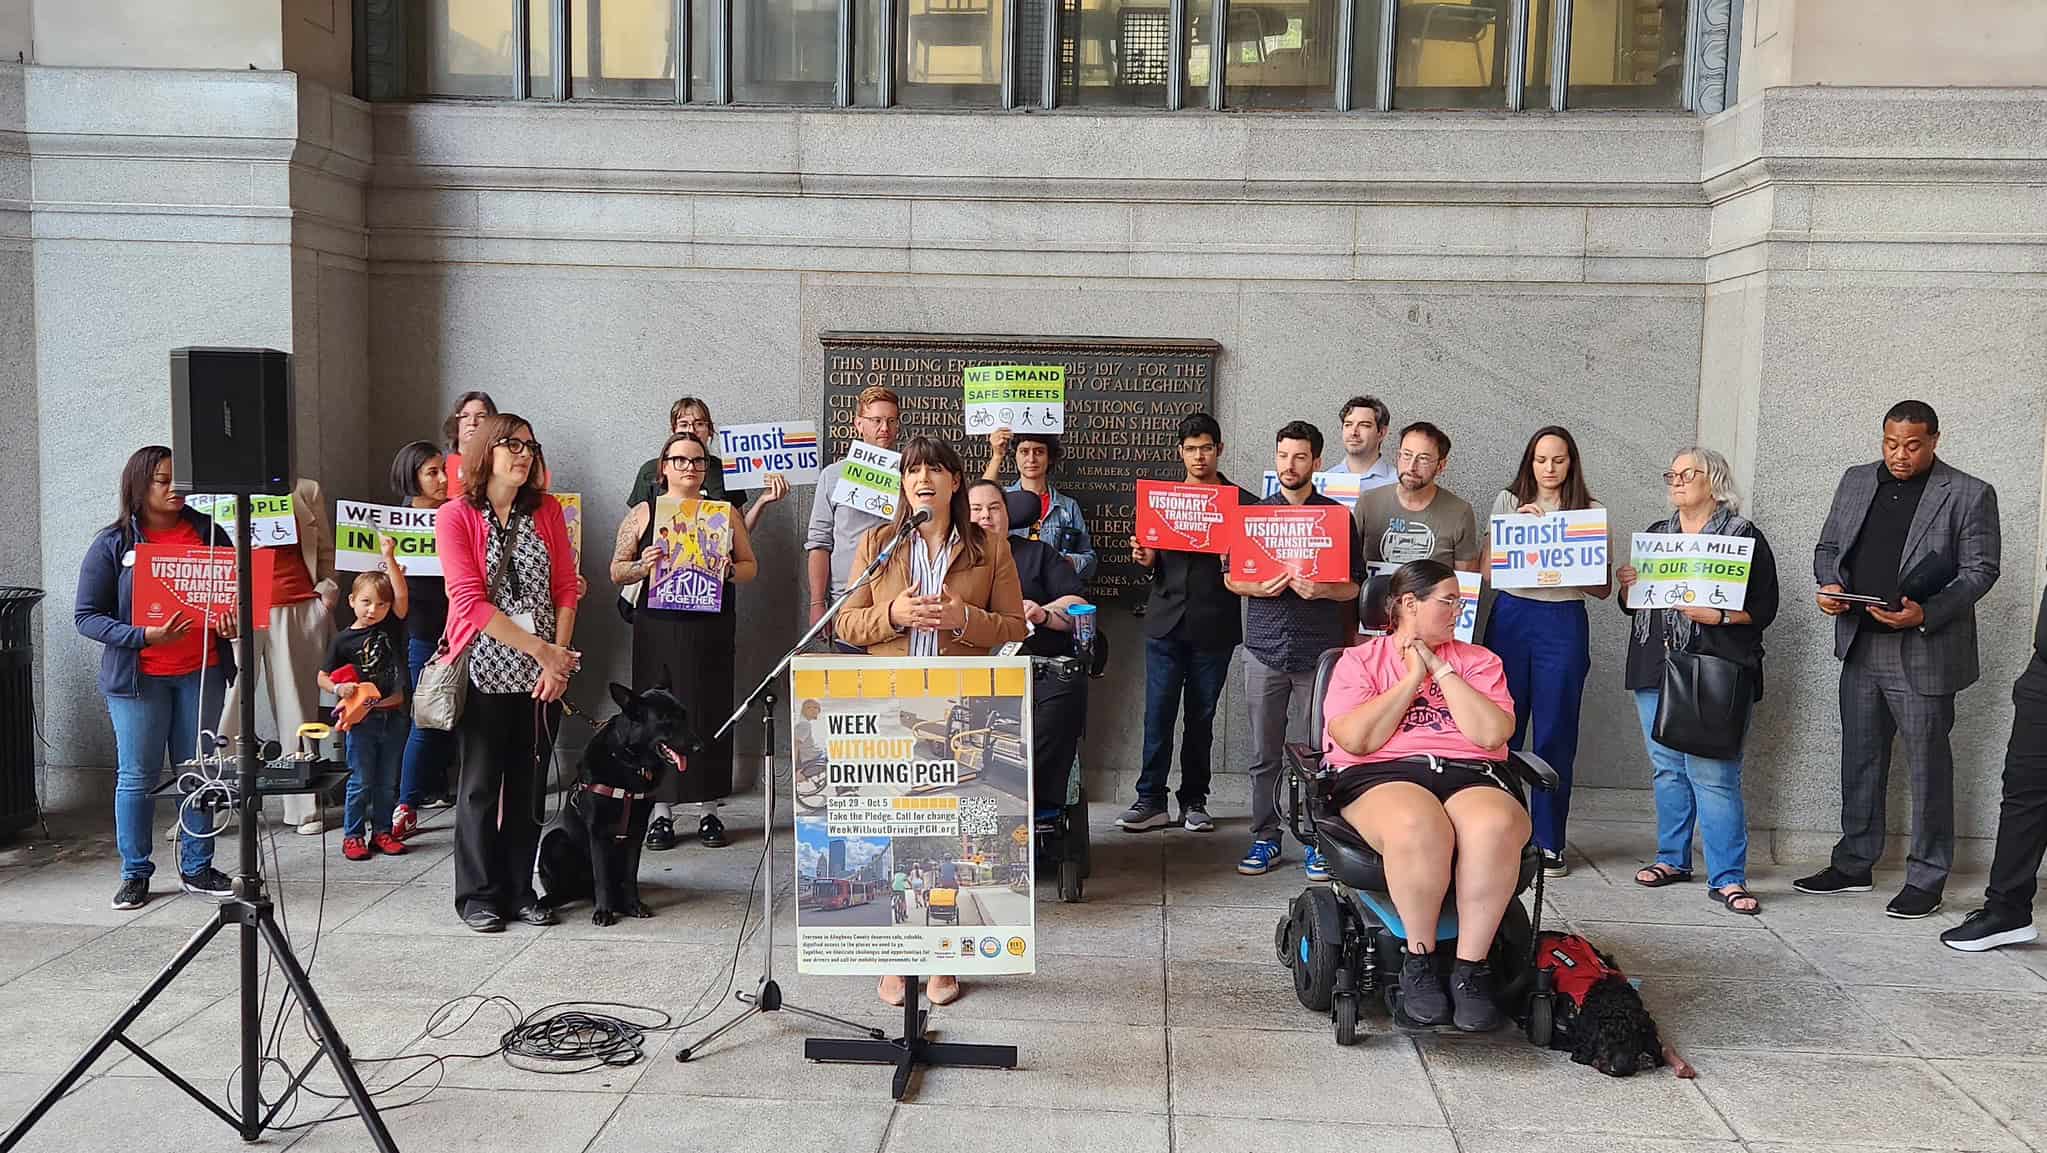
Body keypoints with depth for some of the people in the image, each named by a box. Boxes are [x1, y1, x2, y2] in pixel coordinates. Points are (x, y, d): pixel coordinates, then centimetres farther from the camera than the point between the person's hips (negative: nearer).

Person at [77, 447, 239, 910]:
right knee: (136, 776, 2)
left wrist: (231, 621, -7)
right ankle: (135, 875, 14)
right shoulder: (112, 544, -2)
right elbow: (86, 616, -4)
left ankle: (196, 868, 19)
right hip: (138, 676, -2)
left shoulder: (208, 533, 7)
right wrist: (144, 636, -19)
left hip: (201, 673, 3)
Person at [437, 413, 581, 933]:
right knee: (482, 783, 4)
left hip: (542, 674, 4)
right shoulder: (455, 517, -5)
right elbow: (471, 601, -12)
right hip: (486, 670, -3)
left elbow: (566, 587, 5)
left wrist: (559, 659, -7)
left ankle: (519, 890, 19)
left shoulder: (546, 510, 7)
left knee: (530, 782, 8)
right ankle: (478, 895, 16)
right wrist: (540, 648, -16)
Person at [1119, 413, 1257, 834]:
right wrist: (1145, 559, -5)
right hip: (1166, 621, 2)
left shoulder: (1241, 501, 5)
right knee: (1158, 713, -2)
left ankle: (1194, 801, 16)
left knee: (1201, 716, 7)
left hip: (1214, 625, -1)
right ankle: (1151, 800, 4)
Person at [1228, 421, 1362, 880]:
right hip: (1265, 648, 2)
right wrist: (1258, 588, -11)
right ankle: (1265, 838, 15)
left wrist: (1320, 590, -16)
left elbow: (1354, 585, 4)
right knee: (1264, 752, 5)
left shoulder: (1337, 515, 5)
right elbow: (1230, 578, 10)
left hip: (1320, 649, -1)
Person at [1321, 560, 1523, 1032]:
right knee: (1418, 828, -40)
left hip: (1469, 778, 2)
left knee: (1496, 826, -36)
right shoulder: (1359, 660, 14)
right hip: (1381, 777, -2)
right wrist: (1411, 678, 1)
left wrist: (1442, 670, 2)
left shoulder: (1477, 661, 21)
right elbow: (1356, 740, -4)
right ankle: (1419, 959, -18)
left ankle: (1470, 967, -23)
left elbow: (1493, 734, 2)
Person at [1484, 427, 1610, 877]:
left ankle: (1549, 841, 9)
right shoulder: (1508, 502, 9)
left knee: (1555, 734, 1)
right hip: (1511, 616, 1)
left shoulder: (1592, 512, 7)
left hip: (1564, 624, -1)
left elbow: (1604, 589, 6)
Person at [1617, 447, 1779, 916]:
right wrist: (1627, 587, 1)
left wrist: (1718, 615, -18)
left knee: (1713, 774, -9)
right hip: (1656, 667, 6)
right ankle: (1673, 859, 22)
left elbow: (1762, 608, -3)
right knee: (1667, 768, 11)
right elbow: (1634, 605, 22)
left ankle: (1727, 877, -3)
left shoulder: (1745, 537, 1)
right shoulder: (1656, 534, 18)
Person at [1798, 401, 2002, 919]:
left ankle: (1926, 880, 13)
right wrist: (1831, 585, -5)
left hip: (1924, 653, -5)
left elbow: (1980, 570, -7)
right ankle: (1853, 864, 25)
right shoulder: (1856, 481, 10)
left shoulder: (1970, 495, -5)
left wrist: (1925, 614, -20)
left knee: (1928, 765, 3)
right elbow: (1828, 546, 16)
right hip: (1860, 647, 5)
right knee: (1859, 759, 13)